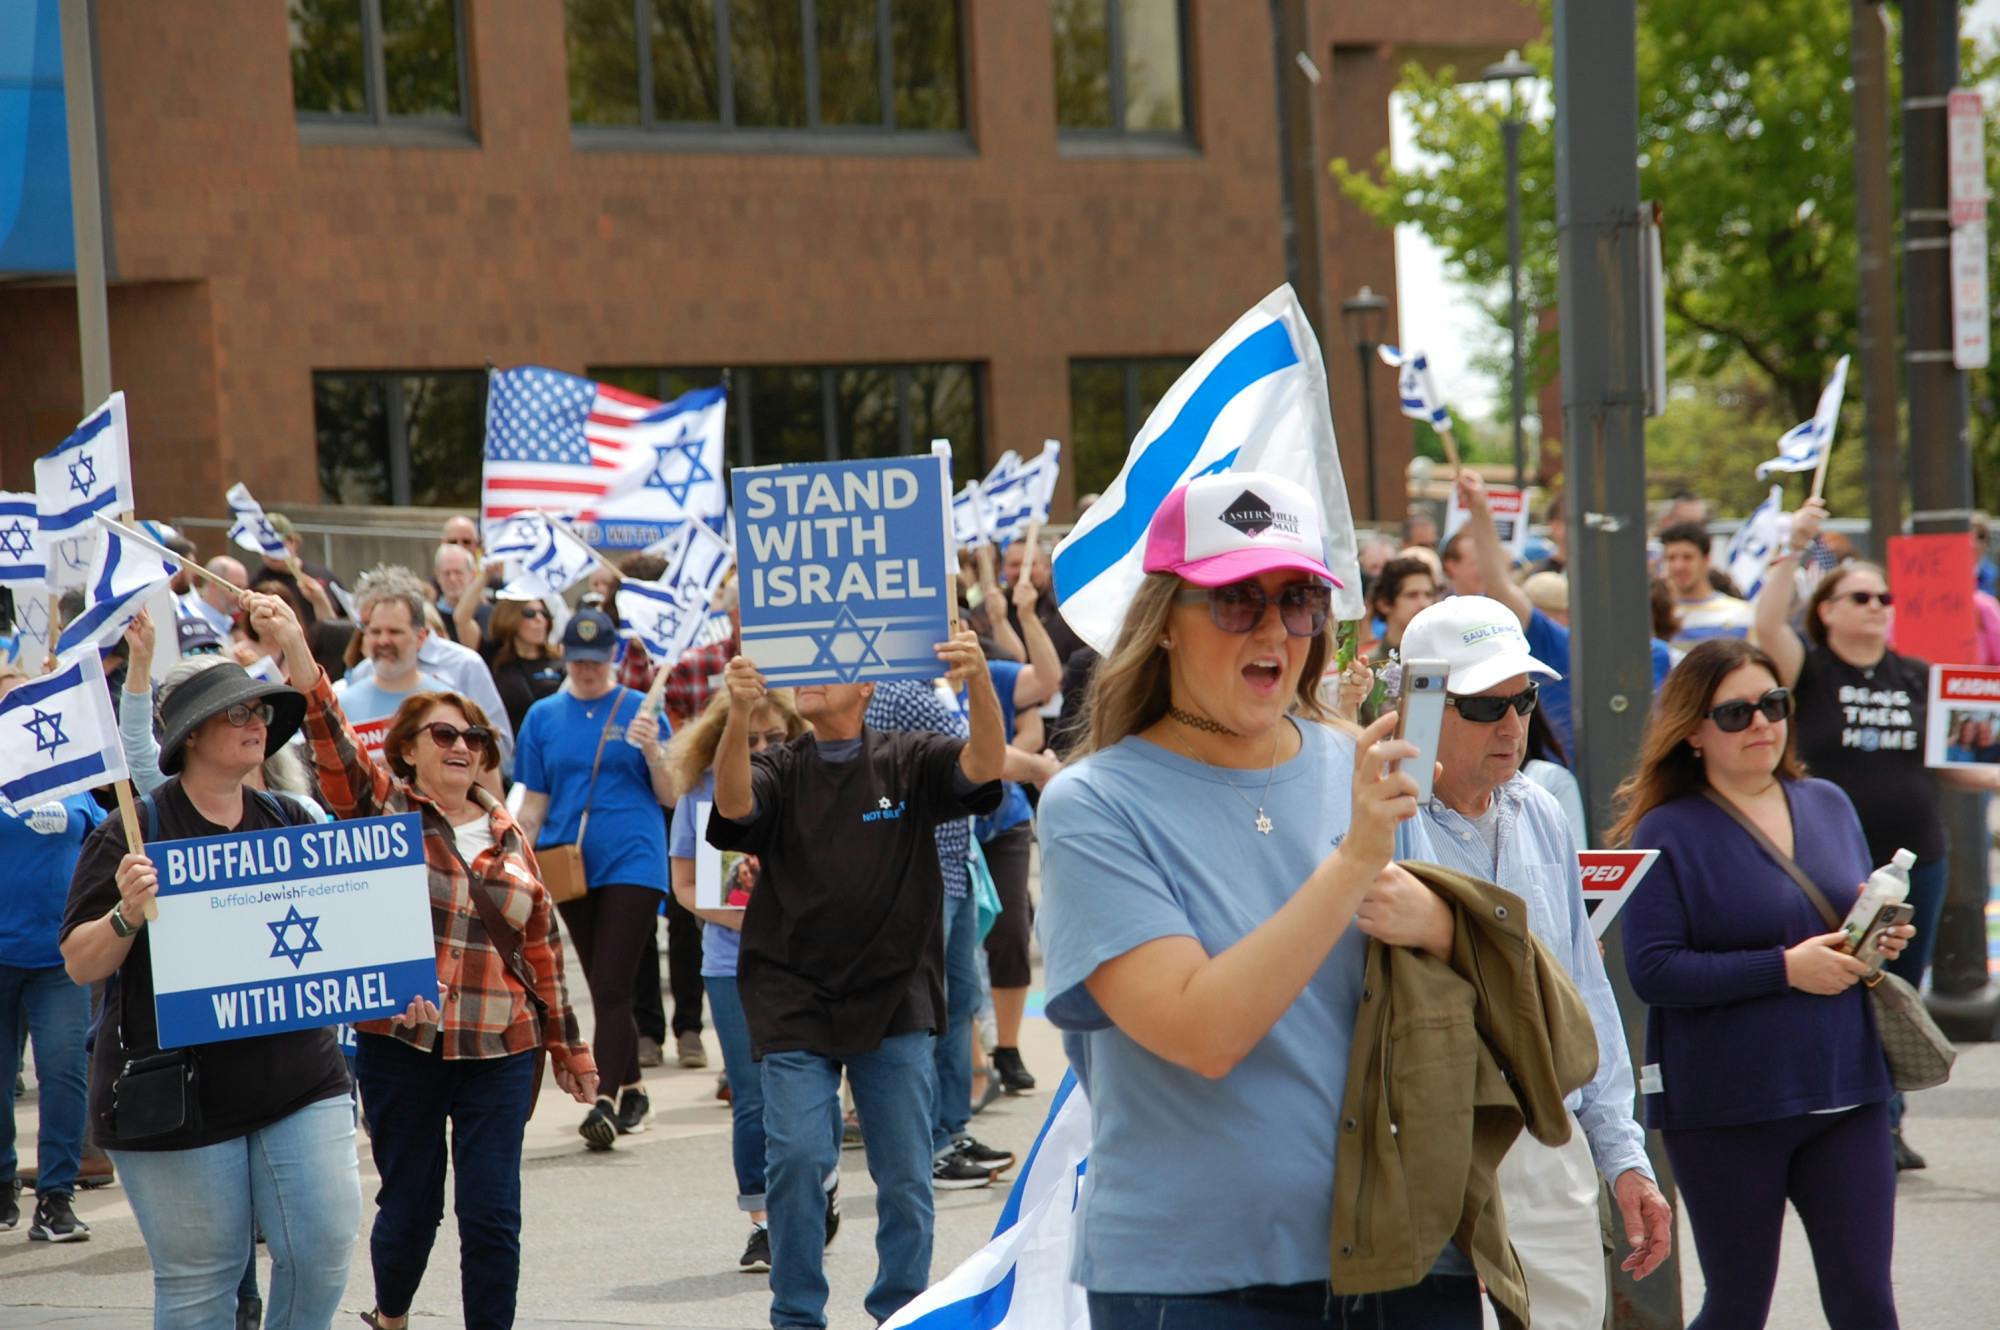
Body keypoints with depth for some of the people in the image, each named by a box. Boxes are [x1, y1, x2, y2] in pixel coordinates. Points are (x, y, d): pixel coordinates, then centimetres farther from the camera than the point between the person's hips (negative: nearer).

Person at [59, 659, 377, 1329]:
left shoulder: (291, 822, 10)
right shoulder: (133, 833, -4)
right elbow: (81, 965, -6)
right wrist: (127, 915, -26)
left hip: (302, 1079, 4)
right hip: (180, 1097, -4)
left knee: (324, 1252, -2)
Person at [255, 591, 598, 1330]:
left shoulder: (506, 835, 11)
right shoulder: (382, 806, 0)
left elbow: (541, 943, 15)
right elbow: (332, 739, -17)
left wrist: (567, 1044, 16)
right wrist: (293, 648, -33)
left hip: (499, 1050, 2)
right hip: (402, 1042, -2)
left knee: (492, 1213, -1)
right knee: (410, 1202, 8)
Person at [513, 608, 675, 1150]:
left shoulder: (639, 709, 0)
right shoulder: (544, 717, 8)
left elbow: (670, 797, 0)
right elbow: (534, 801, 12)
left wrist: (652, 749, -17)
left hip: (632, 862, -4)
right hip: (571, 867, 4)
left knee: (612, 988, -12)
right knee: (605, 988, 13)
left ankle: (606, 1103, -18)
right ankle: (632, 1091, 27)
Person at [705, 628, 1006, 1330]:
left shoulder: (909, 764, 4)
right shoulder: (779, 772, 5)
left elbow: (985, 765, -14)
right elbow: (734, 804, -16)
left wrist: (979, 683, -35)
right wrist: (739, 715, -37)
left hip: (895, 1001, 0)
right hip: (796, 1001, 0)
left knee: (905, 1173, 5)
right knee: (797, 1160, -9)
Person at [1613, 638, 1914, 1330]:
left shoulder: (1828, 805, 11)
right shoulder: (1667, 833, -6)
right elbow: (1654, 972, -15)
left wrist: (1881, 941, -1)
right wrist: (1786, 968, -19)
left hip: (1845, 1092, 4)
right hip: (1723, 1109, -4)